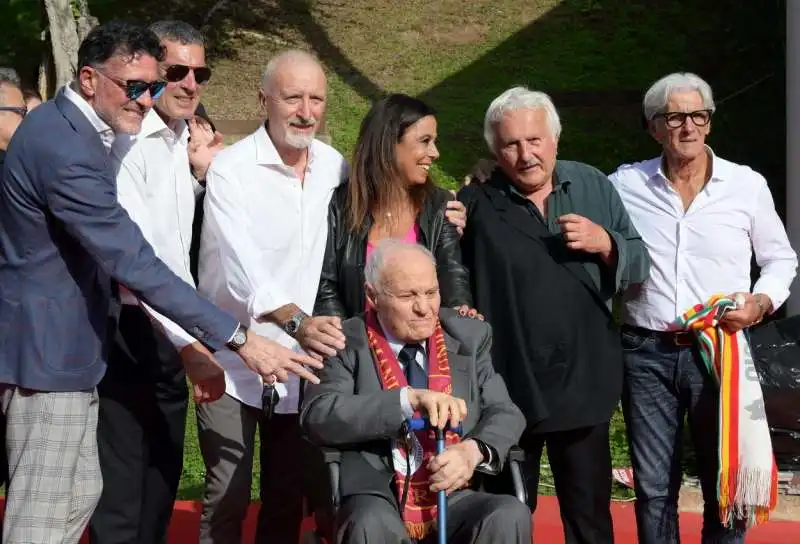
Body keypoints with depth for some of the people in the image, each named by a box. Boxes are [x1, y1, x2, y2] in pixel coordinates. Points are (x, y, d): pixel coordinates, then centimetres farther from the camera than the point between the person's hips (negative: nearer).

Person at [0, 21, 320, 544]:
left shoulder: (59, 124, 9)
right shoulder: (66, 149, -25)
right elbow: (136, 265, -29)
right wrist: (240, 339, -28)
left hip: (61, 341, 10)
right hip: (49, 347, -10)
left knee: (80, 494, 17)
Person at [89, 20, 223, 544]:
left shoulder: (187, 140, 11)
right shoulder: (127, 141, -15)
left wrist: (204, 175, 1)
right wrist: (187, 341, -28)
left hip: (169, 332, 8)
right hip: (128, 328, -8)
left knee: (162, 479, 16)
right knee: (120, 488, -4)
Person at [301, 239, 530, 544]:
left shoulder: (469, 338, 9)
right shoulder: (346, 344, 0)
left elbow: (505, 413, 7)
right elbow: (317, 417, -15)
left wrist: (474, 450, -16)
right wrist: (409, 399, -26)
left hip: (454, 498, 3)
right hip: (378, 499, -3)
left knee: (511, 516, -26)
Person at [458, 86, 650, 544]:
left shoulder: (594, 187, 4)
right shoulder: (477, 203, -4)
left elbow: (639, 265, 6)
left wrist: (604, 244, -13)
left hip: (585, 383, 2)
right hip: (508, 387, -2)